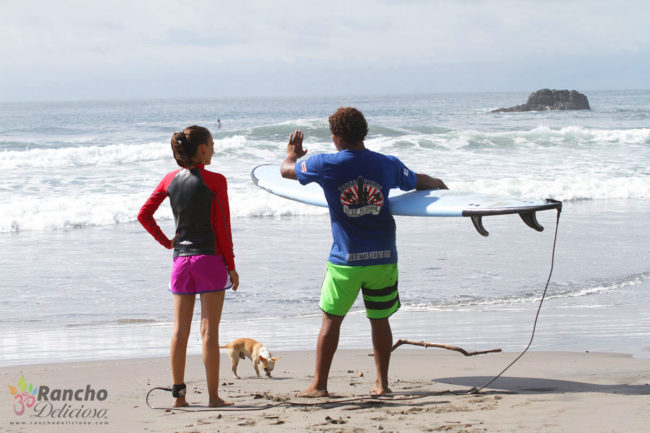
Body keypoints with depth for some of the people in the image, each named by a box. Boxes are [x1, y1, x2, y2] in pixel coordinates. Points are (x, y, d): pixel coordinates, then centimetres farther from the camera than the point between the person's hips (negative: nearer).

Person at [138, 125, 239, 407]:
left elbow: (144, 215, 8)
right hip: (210, 257, -5)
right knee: (209, 330, -2)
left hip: (181, 258, 5)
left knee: (180, 330, 8)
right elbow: (222, 227, -8)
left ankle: (178, 394, 9)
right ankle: (213, 396, -1)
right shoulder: (214, 181, -8)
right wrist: (231, 266, -2)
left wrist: (165, 242, 15)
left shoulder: (171, 179, 6)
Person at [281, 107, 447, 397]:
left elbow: (286, 170, 9)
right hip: (383, 258, 2)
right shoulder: (387, 164, 1)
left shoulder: (327, 165, -8)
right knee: (379, 320, 14)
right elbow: (419, 182, 21)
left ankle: (319, 385, 11)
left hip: (345, 261, -2)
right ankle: (382, 383, 18)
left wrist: (293, 154, 33)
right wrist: (439, 184, 45)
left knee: (331, 321, 8)